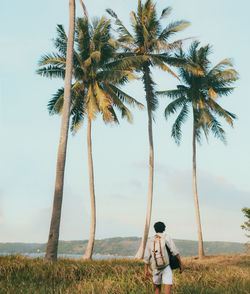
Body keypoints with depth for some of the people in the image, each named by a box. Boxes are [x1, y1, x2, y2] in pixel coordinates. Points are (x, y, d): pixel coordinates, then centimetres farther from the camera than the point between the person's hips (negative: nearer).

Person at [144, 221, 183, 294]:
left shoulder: (150, 241, 7)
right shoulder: (167, 237, -2)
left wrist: (146, 270, 17)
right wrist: (181, 264, 0)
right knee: (167, 287, -11)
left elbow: (146, 257, 8)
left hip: (156, 268, 4)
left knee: (157, 287, 23)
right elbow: (175, 252, -6)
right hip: (166, 266, -4)